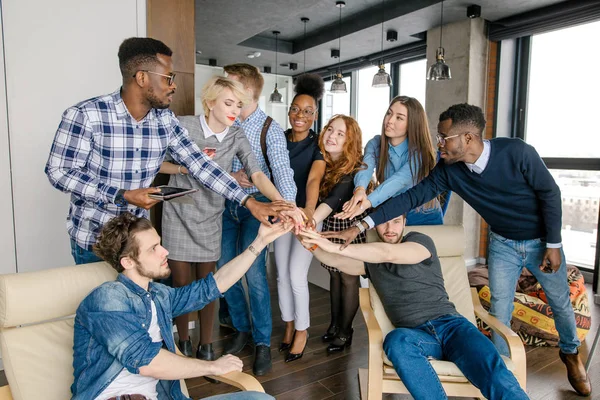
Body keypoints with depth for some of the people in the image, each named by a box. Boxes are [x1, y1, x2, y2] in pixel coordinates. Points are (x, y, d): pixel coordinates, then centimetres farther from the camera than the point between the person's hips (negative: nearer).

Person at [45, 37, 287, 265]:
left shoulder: (165, 120, -6)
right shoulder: (85, 115, -19)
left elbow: (199, 164, -8)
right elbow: (59, 171, -16)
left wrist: (249, 202, -14)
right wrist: (123, 196, -25)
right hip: (92, 237, -4)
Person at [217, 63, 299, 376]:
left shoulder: (270, 129, -9)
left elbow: (281, 169, -24)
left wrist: (290, 206, -40)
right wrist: (231, 176, -17)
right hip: (227, 204, 5)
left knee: (254, 273, -9)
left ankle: (262, 342, 10)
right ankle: (241, 329, 27)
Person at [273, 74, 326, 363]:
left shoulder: (318, 144, -10)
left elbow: (314, 179, -26)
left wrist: (309, 210, -41)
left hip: (307, 215, -4)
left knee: (296, 275, -6)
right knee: (282, 274, 9)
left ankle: (302, 331, 17)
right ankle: (289, 326, 29)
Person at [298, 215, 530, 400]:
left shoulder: (420, 241, 5)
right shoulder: (370, 260, 17)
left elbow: (388, 253, -16)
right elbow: (335, 261, 1)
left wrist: (336, 247, -23)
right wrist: (312, 244, -21)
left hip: (449, 324, -1)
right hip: (414, 335, 1)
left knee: (497, 377, -30)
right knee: (396, 340, -37)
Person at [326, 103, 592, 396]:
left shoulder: (516, 152, -30)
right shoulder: (448, 169, -20)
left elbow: (549, 193, -18)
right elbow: (412, 196, -24)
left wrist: (553, 244, -14)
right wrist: (362, 225, -31)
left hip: (541, 240, -1)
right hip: (502, 243, 2)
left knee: (559, 303, 15)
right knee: (499, 308, 2)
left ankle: (570, 353, 44)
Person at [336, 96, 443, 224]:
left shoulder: (420, 151, -17)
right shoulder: (375, 144, -7)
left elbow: (400, 180, -34)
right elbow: (366, 167, -27)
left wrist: (368, 202, -50)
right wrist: (360, 189, -51)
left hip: (424, 218, -2)